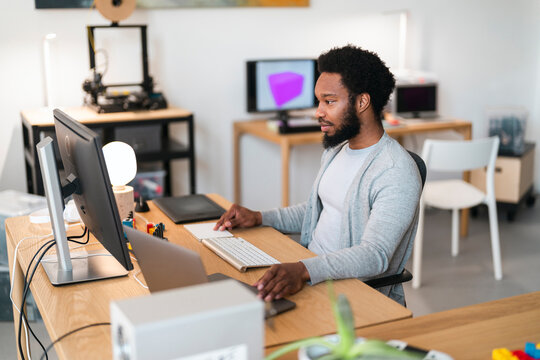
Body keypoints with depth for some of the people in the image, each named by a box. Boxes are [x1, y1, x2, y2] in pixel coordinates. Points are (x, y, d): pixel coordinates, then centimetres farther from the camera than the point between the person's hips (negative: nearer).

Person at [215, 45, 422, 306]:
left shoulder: (397, 174, -19)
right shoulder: (336, 149, 13)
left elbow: (375, 256, -29)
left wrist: (304, 271, -44)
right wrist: (259, 218, 10)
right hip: (311, 271, 8)